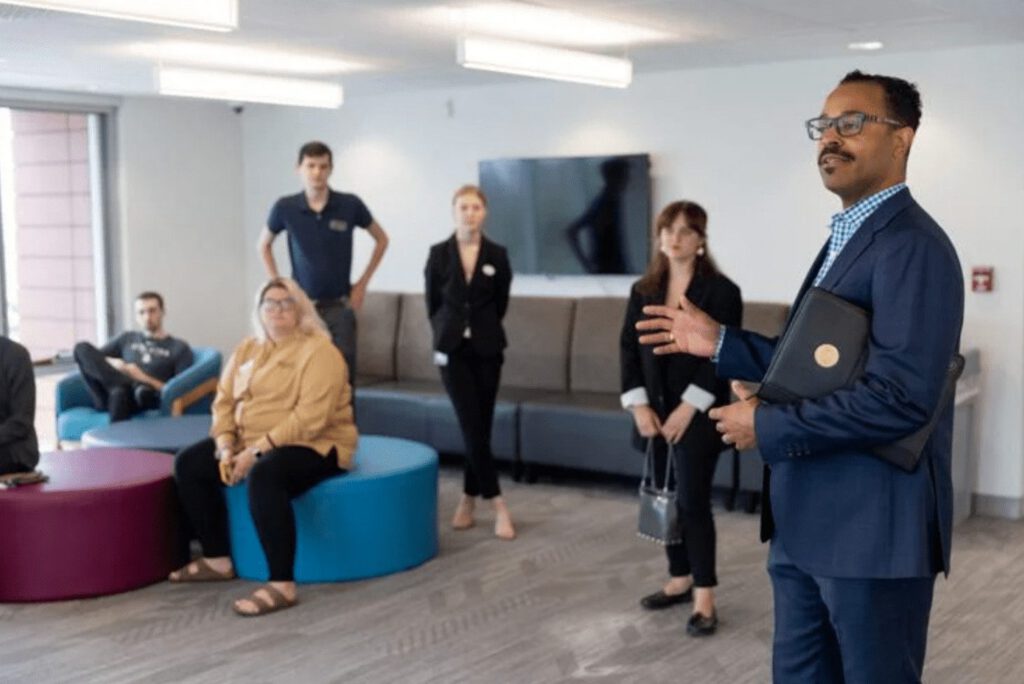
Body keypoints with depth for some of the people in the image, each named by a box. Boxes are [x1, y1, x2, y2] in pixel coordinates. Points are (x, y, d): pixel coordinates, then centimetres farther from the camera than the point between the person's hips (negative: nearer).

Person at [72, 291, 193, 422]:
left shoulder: (180, 348, 15)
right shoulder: (127, 339, 29)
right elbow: (93, 357, 21)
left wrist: (145, 379, -8)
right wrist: (112, 363, -1)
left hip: (148, 401, -5)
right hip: (108, 396, 5)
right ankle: (138, 387, -34)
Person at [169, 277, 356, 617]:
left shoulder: (319, 351, -13)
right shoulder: (247, 349, 11)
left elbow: (310, 418, -24)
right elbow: (224, 401, 8)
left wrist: (256, 451, -25)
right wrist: (226, 447, -11)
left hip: (313, 446, -8)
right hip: (250, 444, 8)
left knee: (264, 475, -37)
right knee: (189, 463, -3)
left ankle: (282, 585, -34)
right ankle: (218, 559, 6)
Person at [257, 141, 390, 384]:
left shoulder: (350, 205, -6)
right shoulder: (285, 208, -5)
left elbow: (381, 239, 10)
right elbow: (264, 245, 14)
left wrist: (363, 283, 5)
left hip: (339, 306, 0)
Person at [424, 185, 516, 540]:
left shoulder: (497, 255, 0)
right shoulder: (439, 254, 0)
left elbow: (500, 304, 10)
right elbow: (432, 305, 7)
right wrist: (447, 335, 10)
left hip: (487, 349, 1)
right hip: (452, 348, -1)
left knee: (480, 428, 4)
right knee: (472, 428, -7)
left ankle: (468, 500, 17)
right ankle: (499, 505, -3)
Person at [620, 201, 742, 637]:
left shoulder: (721, 290, -7)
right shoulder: (644, 290, 8)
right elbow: (628, 348, 6)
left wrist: (688, 409, -17)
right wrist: (639, 405, -5)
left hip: (696, 416, -5)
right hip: (654, 413, 5)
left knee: (693, 502, -5)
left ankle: (704, 598, 3)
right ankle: (680, 580, 26)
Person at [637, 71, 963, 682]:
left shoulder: (912, 246, -17)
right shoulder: (845, 239, 15)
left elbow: (901, 396, -26)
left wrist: (767, 426, -18)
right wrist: (722, 343, 8)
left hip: (873, 528, -9)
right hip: (807, 524, 9)